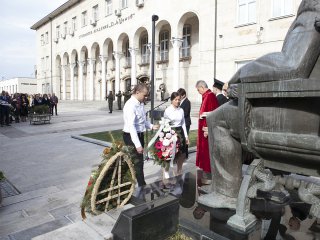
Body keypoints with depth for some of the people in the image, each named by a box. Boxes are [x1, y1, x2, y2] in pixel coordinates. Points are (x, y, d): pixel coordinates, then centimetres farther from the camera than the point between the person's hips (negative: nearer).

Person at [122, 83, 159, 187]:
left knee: (139, 160, 20)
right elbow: (131, 126, -27)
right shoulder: (130, 105, -22)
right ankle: (141, 184, 15)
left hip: (140, 135, 9)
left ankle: (141, 183, 37)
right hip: (131, 136, -9)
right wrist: (137, 144, -28)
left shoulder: (141, 103, 5)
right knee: (136, 162, 1)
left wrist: (151, 126, 2)